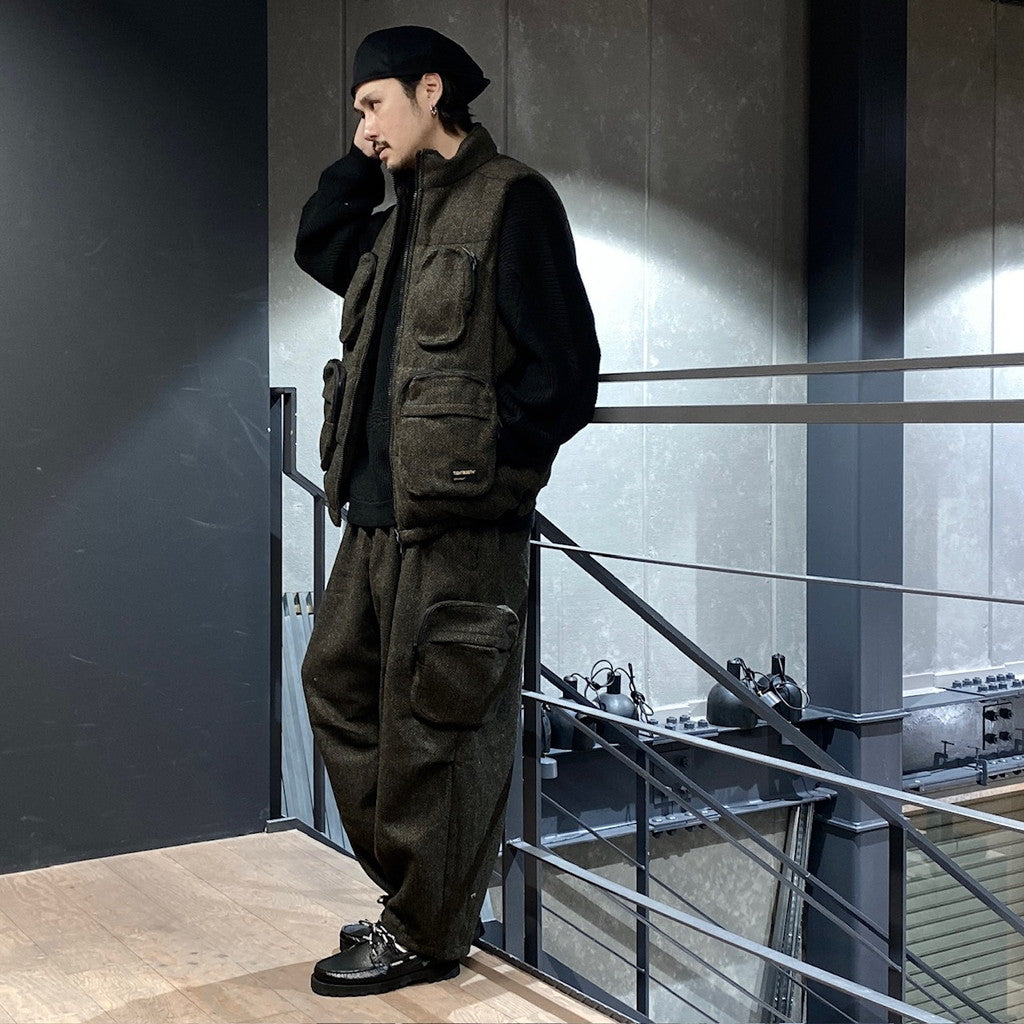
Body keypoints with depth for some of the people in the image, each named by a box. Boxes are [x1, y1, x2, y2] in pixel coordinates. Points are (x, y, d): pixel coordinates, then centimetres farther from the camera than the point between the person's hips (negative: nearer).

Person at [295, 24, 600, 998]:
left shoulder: (511, 202, -7)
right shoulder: (402, 216, 17)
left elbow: (565, 369, -13)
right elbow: (316, 247, 33)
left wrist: (483, 462, -16)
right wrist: (361, 165, 19)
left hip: (459, 523, -9)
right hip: (379, 511, 9)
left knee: (428, 723, -1)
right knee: (337, 677, 16)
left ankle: (424, 935, 14)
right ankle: (408, 884, 29)